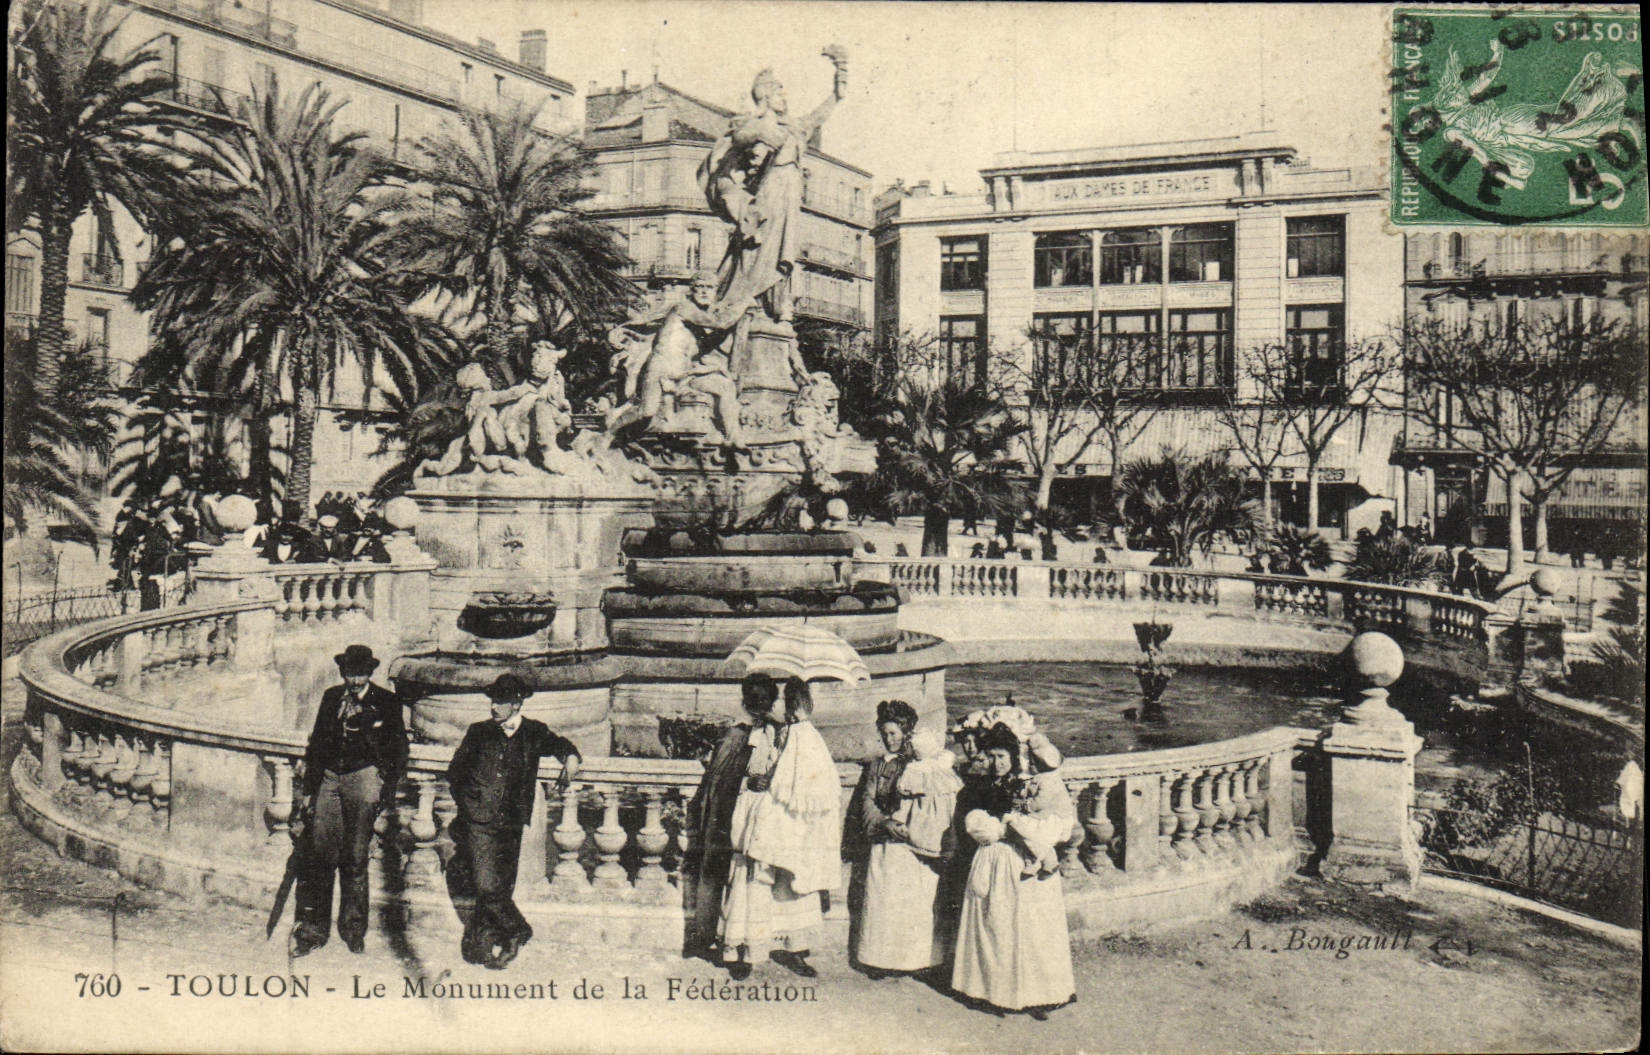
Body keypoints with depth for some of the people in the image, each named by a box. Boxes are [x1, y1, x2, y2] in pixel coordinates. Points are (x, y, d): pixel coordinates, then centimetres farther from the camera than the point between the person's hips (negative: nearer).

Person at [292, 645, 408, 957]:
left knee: (355, 857, -1)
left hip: (364, 778, -3)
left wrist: (388, 788, -5)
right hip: (330, 778, 3)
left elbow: (398, 749, 4)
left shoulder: (387, 701, 4)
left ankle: (353, 928, 11)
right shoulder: (331, 697, 15)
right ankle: (313, 929, 1)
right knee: (319, 852, -5)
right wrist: (309, 788, 12)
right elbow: (317, 743, 18)